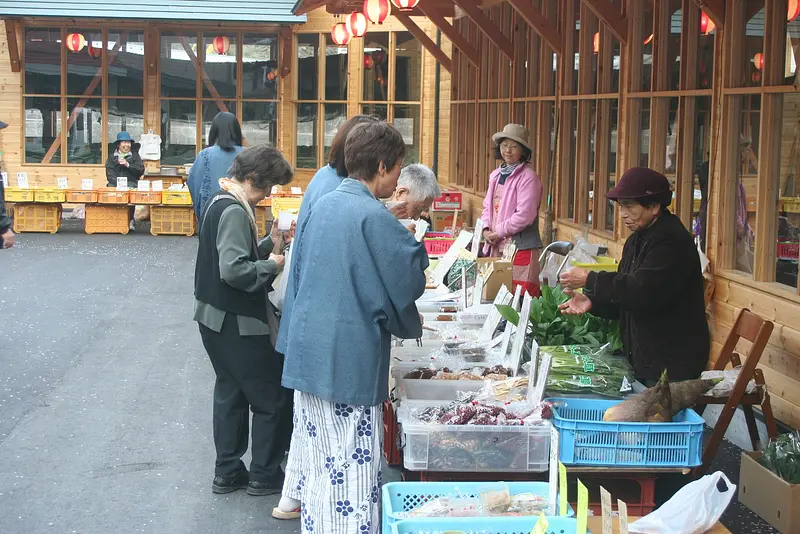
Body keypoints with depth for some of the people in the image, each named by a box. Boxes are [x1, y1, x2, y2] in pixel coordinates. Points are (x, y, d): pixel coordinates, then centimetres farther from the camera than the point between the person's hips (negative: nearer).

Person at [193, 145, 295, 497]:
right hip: (237, 323, -10)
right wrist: (270, 266, -15)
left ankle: (228, 473, 25)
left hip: (216, 319, 10)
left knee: (230, 394, 18)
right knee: (273, 397, 3)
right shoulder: (234, 211, -21)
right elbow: (233, 270, -29)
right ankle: (265, 476, 12)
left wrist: (269, 245, 6)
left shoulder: (220, 203, 10)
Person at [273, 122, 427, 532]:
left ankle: (296, 499, 39)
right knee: (351, 458, 0)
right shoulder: (375, 217, -17)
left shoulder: (322, 206, 6)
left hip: (308, 345, 8)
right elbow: (407, 282, -14)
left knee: (313, 431, 24)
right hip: (350, 355, -8)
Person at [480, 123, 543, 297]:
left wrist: (498, 232, -9)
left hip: (520, 248, -7)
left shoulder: (528, 177, -10)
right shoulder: (496, 175, 14)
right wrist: (486, 229, 0)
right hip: (495, 247, 7)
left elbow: (525, 215, -16)